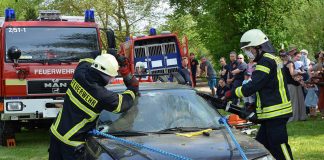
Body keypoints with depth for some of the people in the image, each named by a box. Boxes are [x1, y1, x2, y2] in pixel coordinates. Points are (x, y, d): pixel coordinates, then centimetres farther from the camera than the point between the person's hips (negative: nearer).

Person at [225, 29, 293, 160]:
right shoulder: (272, 59, 18)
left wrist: (231, 93, -12)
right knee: (261, 145, 14)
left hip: (275, 113, -10)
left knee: (279, 148, -8)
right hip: (272, 112, 10)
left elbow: (253, 85, -21)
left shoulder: (266, 61, -15)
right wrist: (253, 104, 18)